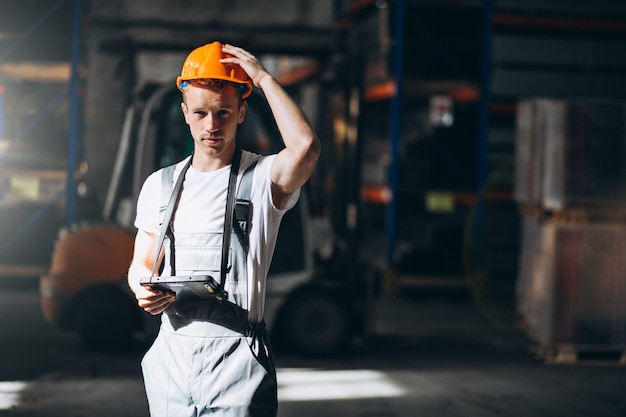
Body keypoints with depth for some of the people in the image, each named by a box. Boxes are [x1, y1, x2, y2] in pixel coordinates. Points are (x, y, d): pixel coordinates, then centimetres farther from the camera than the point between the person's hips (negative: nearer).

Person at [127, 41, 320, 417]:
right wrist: (144, 291, -8)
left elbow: (306, 146, -26)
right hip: (173, 354, 4)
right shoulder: (160, 184, 12)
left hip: (237, 359, -4)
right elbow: (143, 263, 17)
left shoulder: (264, 178, -4)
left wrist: (264, 78, -15)